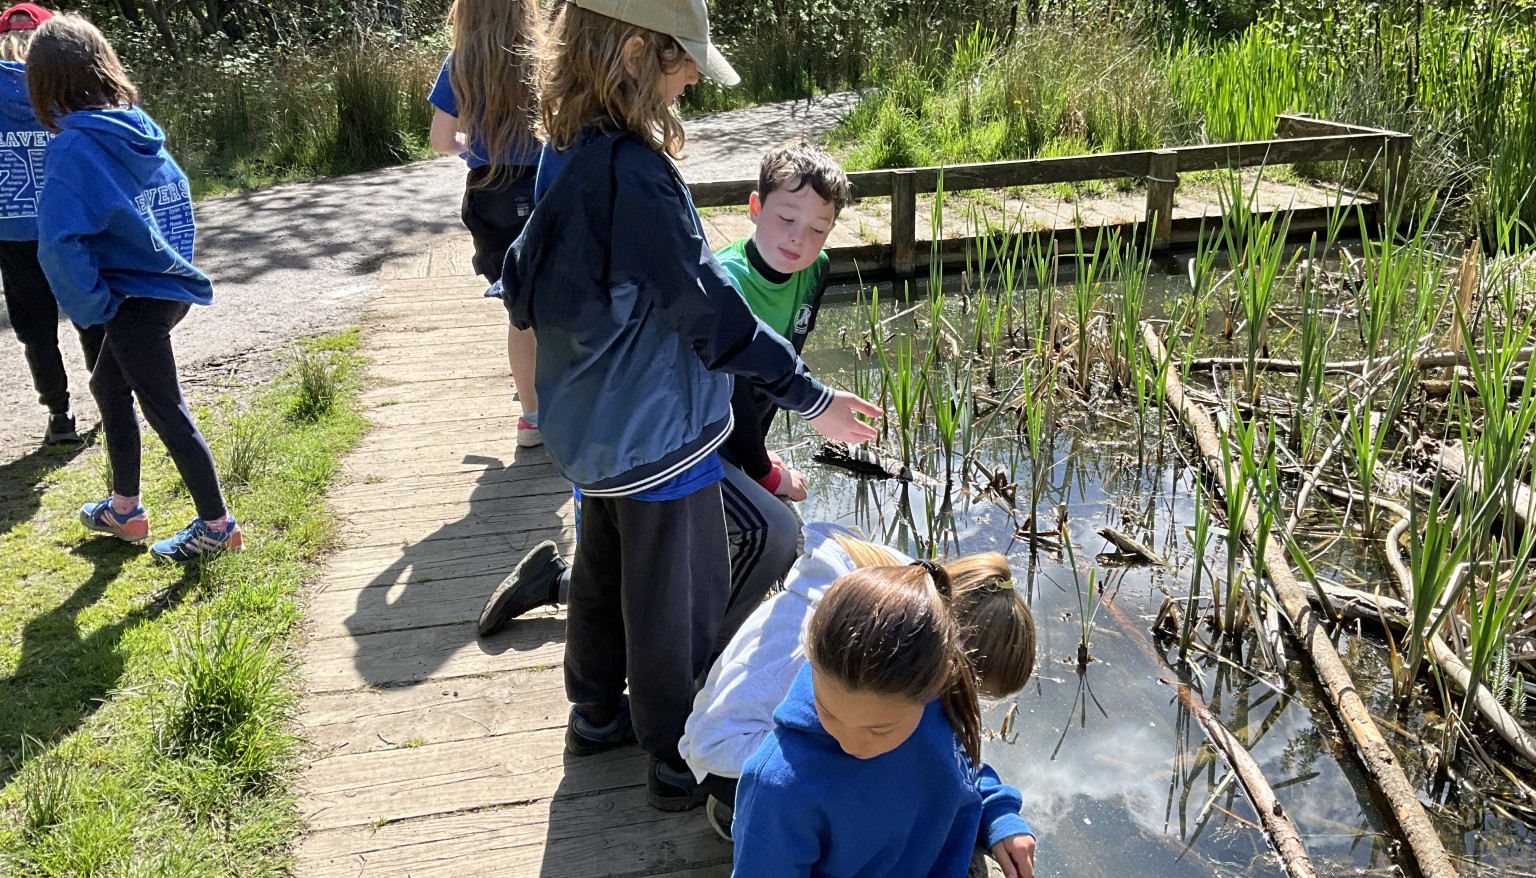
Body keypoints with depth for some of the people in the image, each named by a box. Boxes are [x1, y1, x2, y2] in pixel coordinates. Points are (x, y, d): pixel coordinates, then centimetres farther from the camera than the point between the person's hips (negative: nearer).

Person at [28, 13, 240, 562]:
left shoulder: (73, 147, -19)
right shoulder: (140, 129, 4)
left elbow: (60, 244, -26)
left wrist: (92, 306, -14)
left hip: (136, 301, -8)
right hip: (170, 285, 8)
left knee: (164, 410, 3)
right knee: (108, 384, 23)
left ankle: (216, 526, 14)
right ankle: (124, 509, 33)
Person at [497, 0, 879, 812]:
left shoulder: (568, 153, 0)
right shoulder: (629, 173, -28)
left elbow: (524, 284, 9)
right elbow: (709, 309, -26)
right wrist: (809, 396, -19)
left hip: (596, 424, 9)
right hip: (656, 431, -9)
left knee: (604, 569, 25)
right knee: (680, 599, 8)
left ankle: (596, 713, 43)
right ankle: (679, 760, 25)